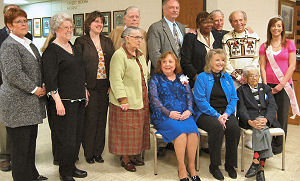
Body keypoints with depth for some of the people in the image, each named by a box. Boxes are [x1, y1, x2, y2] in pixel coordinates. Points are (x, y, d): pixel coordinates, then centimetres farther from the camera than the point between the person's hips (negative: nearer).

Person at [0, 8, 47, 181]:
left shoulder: (29, 44, 16)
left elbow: (37, 68, 23)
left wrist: (42, 86, 8)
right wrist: (35, 89, -16)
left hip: (31, 104, 9)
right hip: (17, 104, -9)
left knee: (31, 140, 18)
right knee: (20, 145, 1)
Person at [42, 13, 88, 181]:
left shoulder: (73, 47, 15)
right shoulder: (51, 50, -10)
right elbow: (50, 79, -15)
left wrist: (84, 92, 19)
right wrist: (58, 101, -19)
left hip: (78, 99, 8)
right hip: (64, 101, -8)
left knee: (77, 136, 14)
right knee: (67, 139, -2)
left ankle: (72, 167, 29)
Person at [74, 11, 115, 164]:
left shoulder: (107, 41, 13)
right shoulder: (81, 41, -1)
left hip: (105, 86, 5)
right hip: (89, 87, -4)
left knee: (102, 119, 8)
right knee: (91, 118, -2)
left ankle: (98, 152, 21)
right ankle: (88, 153, 14)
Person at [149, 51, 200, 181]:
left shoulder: (182, 78, 20)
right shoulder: (155, 79, 9)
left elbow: (190, 96, 14)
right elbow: (154, 99, -3)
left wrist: (189, 110, -7)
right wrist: (169, 113, -14)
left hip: (184, 114, 3)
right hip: (163, 116, -3)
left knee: (193, 129, -27)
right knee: (180, 130, -30)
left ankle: (191, 166, -14)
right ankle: (181, 168, -18)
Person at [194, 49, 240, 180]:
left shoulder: (227, 77, 16)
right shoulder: (202, 77, 1)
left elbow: (234, 98, 12)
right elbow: (200, 100, -9)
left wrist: (226, 113, -8)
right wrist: (217, 115, -17)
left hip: (225, 112, 4)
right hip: (206, 114, -4)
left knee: (234, 127, -27)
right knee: (217, 127, -34)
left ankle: (230, 164, -8)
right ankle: (214, 166, -17)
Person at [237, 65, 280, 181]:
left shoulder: (266, 88, 22)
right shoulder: (241, 90, 16)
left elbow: (272, 106, 6)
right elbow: (242, 109, 1)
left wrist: (266, 119, -15)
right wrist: (250, 122, -20)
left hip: (267, 118, 2)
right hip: (250, 118, -1)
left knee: (261, 128, -32)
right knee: (263, 130, -32)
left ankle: (256, 162, -31)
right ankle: (261, 167, -33)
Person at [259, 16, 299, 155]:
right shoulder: (264, 46, 9)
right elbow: (262, 67, 5)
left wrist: (282, 84, -8)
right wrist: (266, 85, -5)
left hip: (284, 85, -1)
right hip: (269, 84, 1)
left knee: (282, 116, 3)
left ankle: (278, 146, 16)